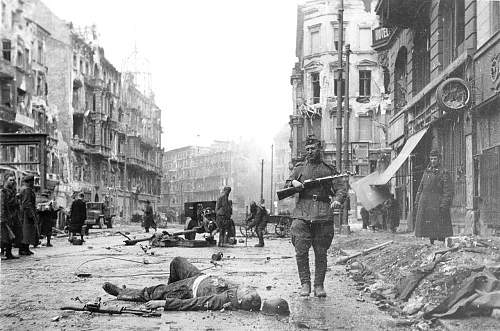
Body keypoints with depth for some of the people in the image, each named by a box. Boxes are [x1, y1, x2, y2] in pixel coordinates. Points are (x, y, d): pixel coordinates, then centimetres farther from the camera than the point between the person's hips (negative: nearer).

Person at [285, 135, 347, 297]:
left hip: (323, 215, 0)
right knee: (301, 252, -9)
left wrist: (337, 200, -13)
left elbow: (341, 189, 8)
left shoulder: (329, 169, 14)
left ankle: (319, 285, 10)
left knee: (321, 253, 2)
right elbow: (285, 189, 14)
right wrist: (293, 183, -8)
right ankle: (305, 284, 0)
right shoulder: (299, 168, 16)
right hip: (302, 213, 0)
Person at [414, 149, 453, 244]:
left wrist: (445, 204, -17)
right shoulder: (426, 172, 16)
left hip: (437, 203, -6)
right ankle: (431, 243, 15)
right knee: (428, 225, 8)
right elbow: (421, 188, 19)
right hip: (425, 203, 6)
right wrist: (417, 201, 12)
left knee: (439, 227, -7)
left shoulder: (444, 173, -3)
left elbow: (448, 190, -9)